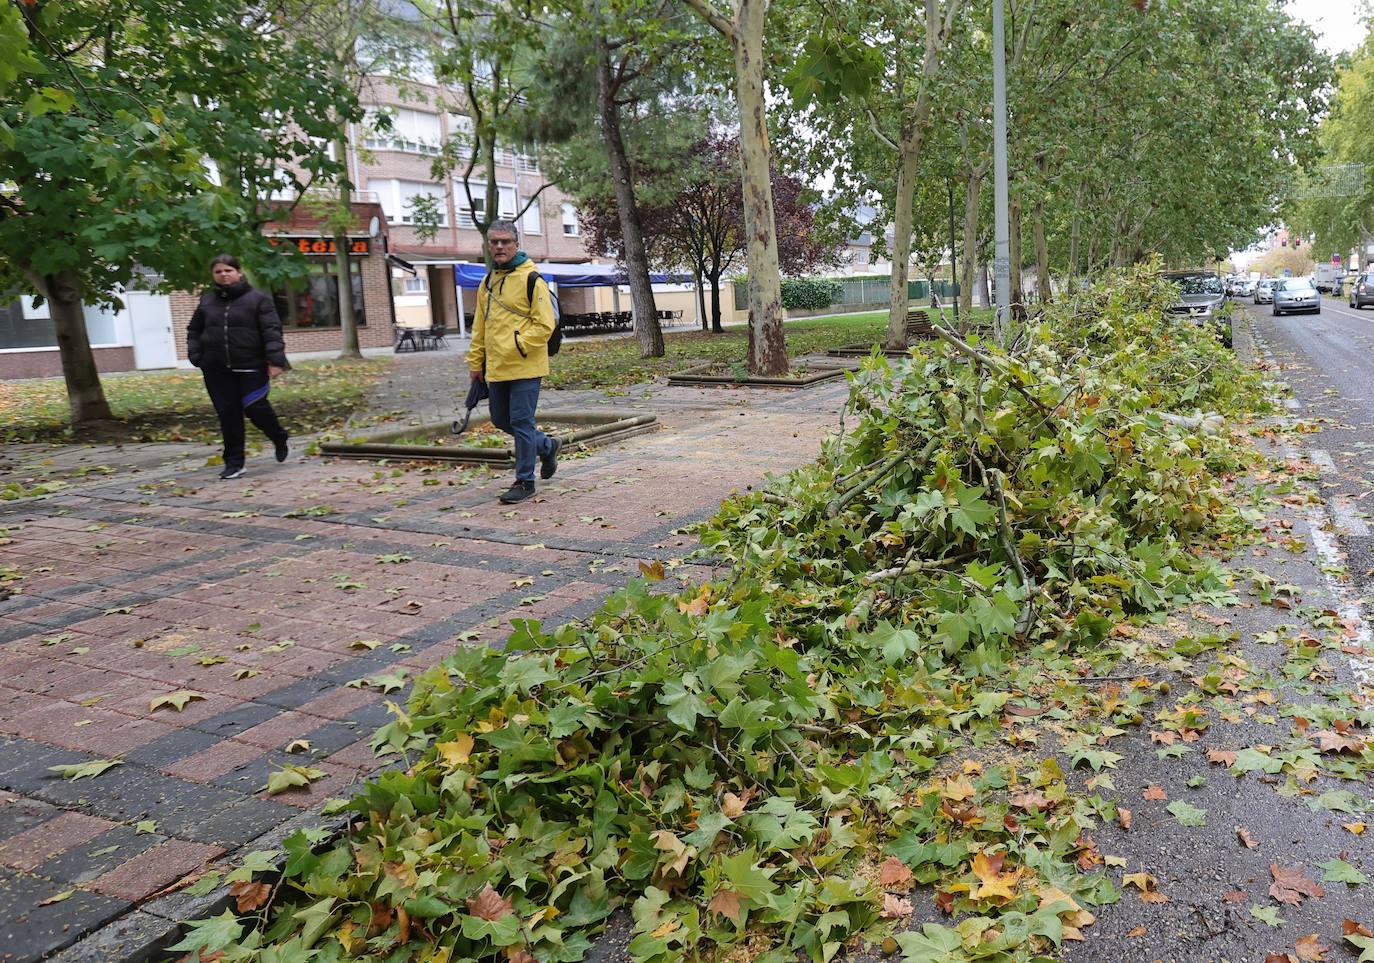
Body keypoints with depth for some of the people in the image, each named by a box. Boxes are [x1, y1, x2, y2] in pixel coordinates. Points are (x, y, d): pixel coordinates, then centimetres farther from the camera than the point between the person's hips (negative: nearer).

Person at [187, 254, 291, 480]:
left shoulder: (257, 299, -2)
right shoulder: (207, 300, 12)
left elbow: (272, 331, -9)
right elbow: (194, 330, 21)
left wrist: (275, 360, -18)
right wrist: (196, 356, 6)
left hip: (250, 367, -4)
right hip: (217, 369, 4)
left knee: (255, 409, -7)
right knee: (228, 414, 3)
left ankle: (279, 439, 25)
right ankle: (234, 463, 11)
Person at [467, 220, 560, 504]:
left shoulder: (531, 279, -8)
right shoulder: (487, 283, 14)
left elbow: (545, 324, -13)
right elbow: (479, 326, 20)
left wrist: (516, 348, -18)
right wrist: (475, 362, 16)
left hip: (525, 367, -8)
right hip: (496, 369, 8)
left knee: (521, 422, -4)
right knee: (500, 419, 15)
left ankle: (525, 481, 9)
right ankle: (547, 445, 35)